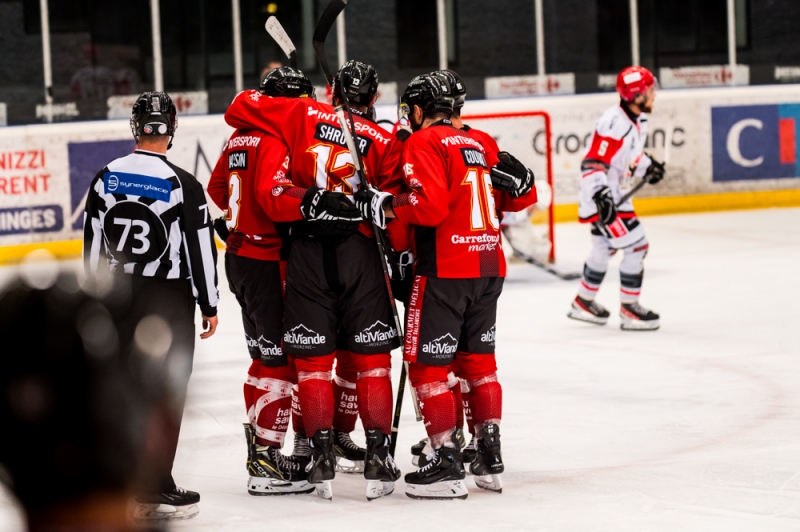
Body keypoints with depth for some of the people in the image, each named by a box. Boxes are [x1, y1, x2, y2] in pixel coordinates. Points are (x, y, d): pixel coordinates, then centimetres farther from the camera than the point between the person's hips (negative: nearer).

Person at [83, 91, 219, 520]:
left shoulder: (105, 178, 0)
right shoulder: (183, 185, -13)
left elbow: (93, 243, 6)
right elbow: (200, 249, -10)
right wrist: (209, 305, 1)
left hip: (117, 294, 5)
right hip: (168, 298, -5)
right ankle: (153, 490, 2)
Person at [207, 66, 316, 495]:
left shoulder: (240, 137, 13)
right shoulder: (276, 141, -16)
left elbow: (218, 189, 23)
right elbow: (274, 197, -29)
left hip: (240, 256, 10)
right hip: (268, 262, -10)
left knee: (266, 357, 18)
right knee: (281, 362, -7)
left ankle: (258, 448, 25)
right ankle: (266, 465, -8)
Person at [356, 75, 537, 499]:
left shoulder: (423, 142, -7)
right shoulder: (478, 144, 16)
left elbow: (429, 204, -20)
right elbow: (519, 198, 22)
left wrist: (385, 205, -12)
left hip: (444, 270, -8)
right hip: (488, 268, 8)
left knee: (426, 364, -1)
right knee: (478, 360, 17)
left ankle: (446, 462, -5)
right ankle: (489, 456, 18)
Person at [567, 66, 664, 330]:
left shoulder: (638, 119, 4)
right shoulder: (614, 123, -27)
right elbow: (593, 163, -29)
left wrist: (647, 166, 6)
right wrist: (600, 195, -37)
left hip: (617, 191, 11)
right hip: (601, 193, -11)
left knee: (605, 247, 22)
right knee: (636, 246, -10)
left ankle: (583, 302, 37)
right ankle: (629, 309, 0)